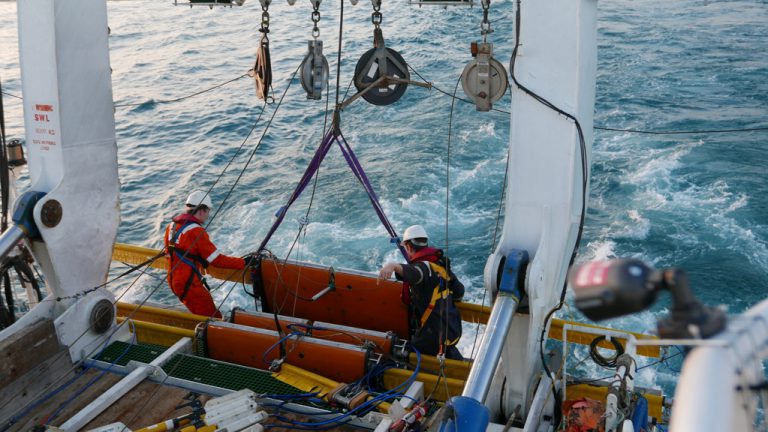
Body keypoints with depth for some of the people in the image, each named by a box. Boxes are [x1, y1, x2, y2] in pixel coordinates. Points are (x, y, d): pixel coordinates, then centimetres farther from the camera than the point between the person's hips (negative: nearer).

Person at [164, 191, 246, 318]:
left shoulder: (172, 226, 8)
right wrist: (244, 262, -10)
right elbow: (217, 260, -17)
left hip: (174, 280, 10)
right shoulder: (196, 231, -18)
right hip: (188, 284, -10)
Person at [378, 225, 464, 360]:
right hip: (454, 330, 9)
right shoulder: (441, 264, 7)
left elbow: (415, 274, -46)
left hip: (435, 336, -9)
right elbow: (459, 293, 12)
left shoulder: (424, 266, -20)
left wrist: (393, 265, -63)